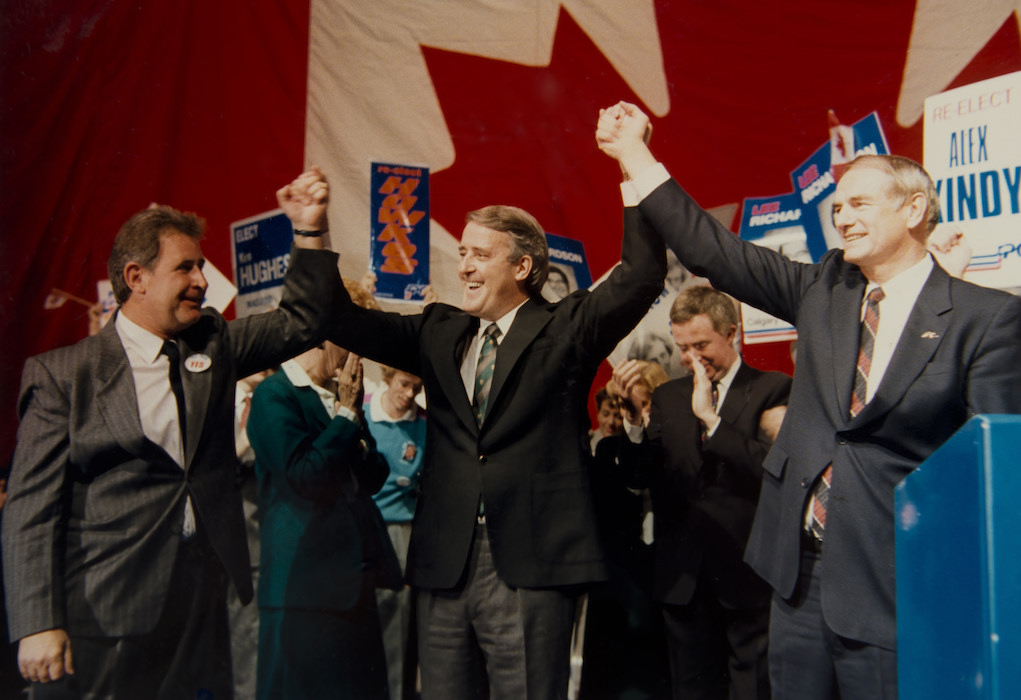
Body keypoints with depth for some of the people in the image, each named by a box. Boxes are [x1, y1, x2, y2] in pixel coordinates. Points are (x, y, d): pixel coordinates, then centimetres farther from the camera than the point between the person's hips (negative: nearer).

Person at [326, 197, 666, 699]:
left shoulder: (567, 328, 1)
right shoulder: (439, 332, 14)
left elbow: (643, 275, -12)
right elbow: (348, 323, 12)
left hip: (530, 565, -4)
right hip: (445, 562, 5)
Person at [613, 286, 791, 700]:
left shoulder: (772, 390, -2)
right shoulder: (667, 397, 11)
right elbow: (640, 476, 4)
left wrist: (711, 418, -19)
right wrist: (632, 415, -11)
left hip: (746, 573, -4)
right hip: (683, 575, 4)